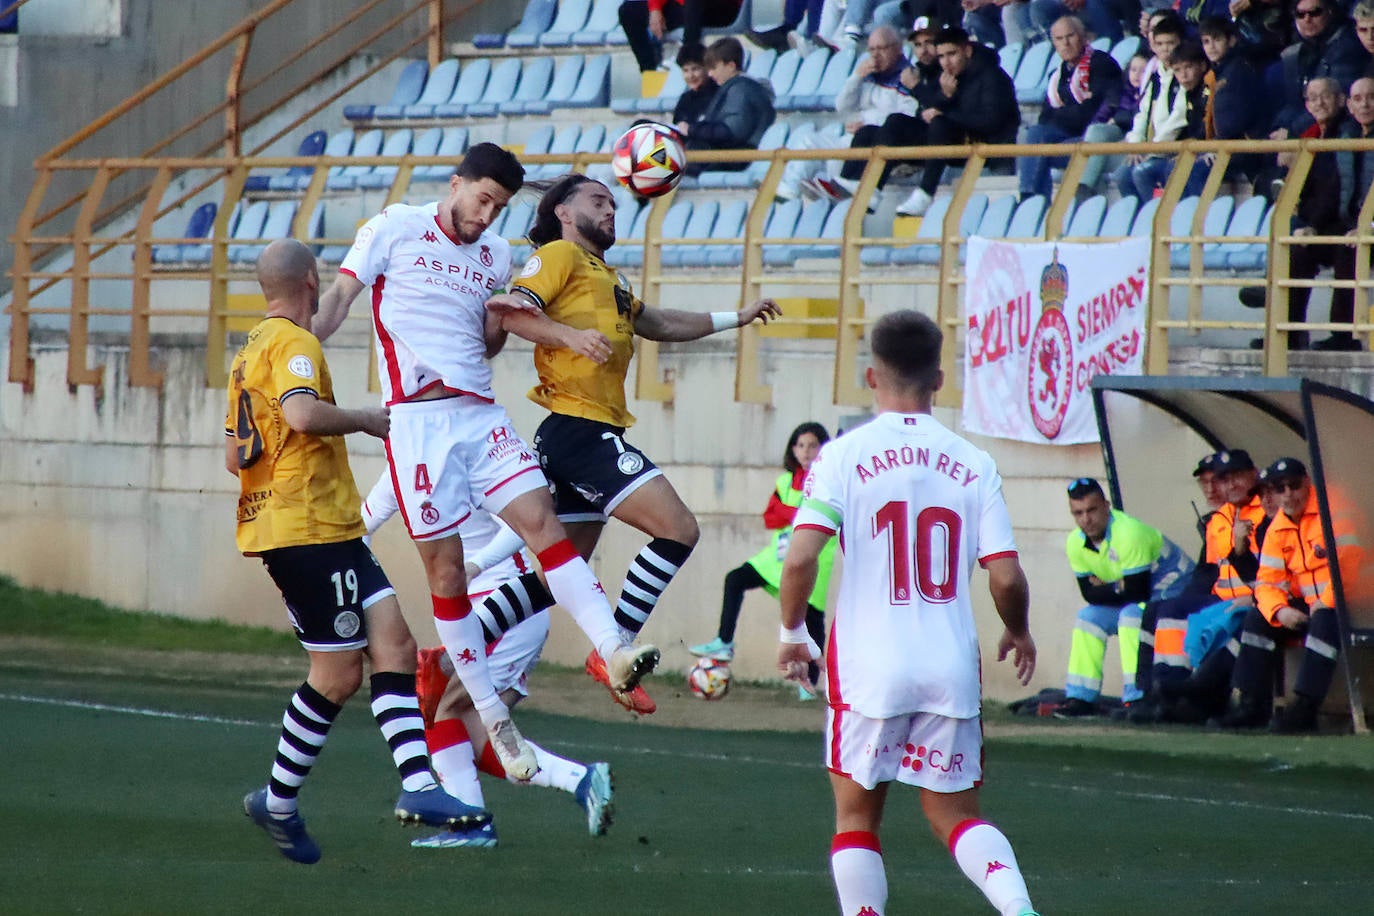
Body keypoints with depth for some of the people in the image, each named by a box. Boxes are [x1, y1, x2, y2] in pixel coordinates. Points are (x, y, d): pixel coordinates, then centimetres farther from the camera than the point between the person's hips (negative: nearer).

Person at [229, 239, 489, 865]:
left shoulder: (249, 351, 19)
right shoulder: (293, 344, -11)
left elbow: (234, 456, 24)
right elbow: (302, 414, -30)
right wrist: (366, 420, -14)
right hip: (311, 528, -10)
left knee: (392, 643, -2)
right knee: (338, 674, -4)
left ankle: (417, 784, -15)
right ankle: (278, 802, 6)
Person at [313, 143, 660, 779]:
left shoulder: (495, 256, 17)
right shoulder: (395, 229, 3)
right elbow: (337, 300, 0)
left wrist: (503, 318, 3)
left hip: (480, 414, 4)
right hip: (417, 418, -4)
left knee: (541, 520, -15)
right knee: (445, 568, -4)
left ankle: (614, 652, -26)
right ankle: (492, 718, 1)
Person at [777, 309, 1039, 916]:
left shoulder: (843, 456, -5)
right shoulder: (973, 464, 2)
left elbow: (801, 558, -15)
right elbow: (1006, 577, -2)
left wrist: (791, 632, 3)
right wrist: (1018, 633, 19)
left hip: (869, 664, -2)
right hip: (952, 667, 2)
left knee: (856, 815, 13)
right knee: (956, 815, 12)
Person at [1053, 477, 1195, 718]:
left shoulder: (1128, 533, -31)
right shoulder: (1075, 543, -6)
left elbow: (1138, 592, -29)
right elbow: (1089, 593, -3)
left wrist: (1106, 589, -16)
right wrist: (1117, 589, -18)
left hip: (1173, 589, -8)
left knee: (1132, 614, -32)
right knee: (1089, 617, -3)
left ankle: (1136, 698, -32)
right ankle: (1080, 698, 2)